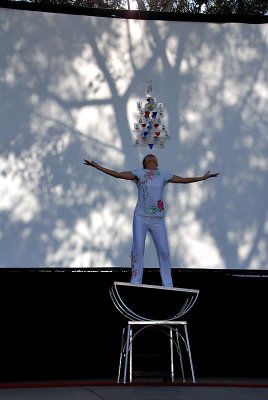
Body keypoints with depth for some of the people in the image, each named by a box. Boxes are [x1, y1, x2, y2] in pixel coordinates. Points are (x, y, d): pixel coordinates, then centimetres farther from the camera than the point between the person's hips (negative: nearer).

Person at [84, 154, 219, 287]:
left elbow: (184, 180, 13)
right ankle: (135, 282, 5)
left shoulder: (164, 175, 9)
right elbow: (117, 174, -4)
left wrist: (203, 177, 13)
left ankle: (168, 284, 11)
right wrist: (97, 166, -10)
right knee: (138, 250, -1)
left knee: (164, 251, 3)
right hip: (140, 218, -2)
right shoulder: (139, 173, 3)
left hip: (158, 220, 2)